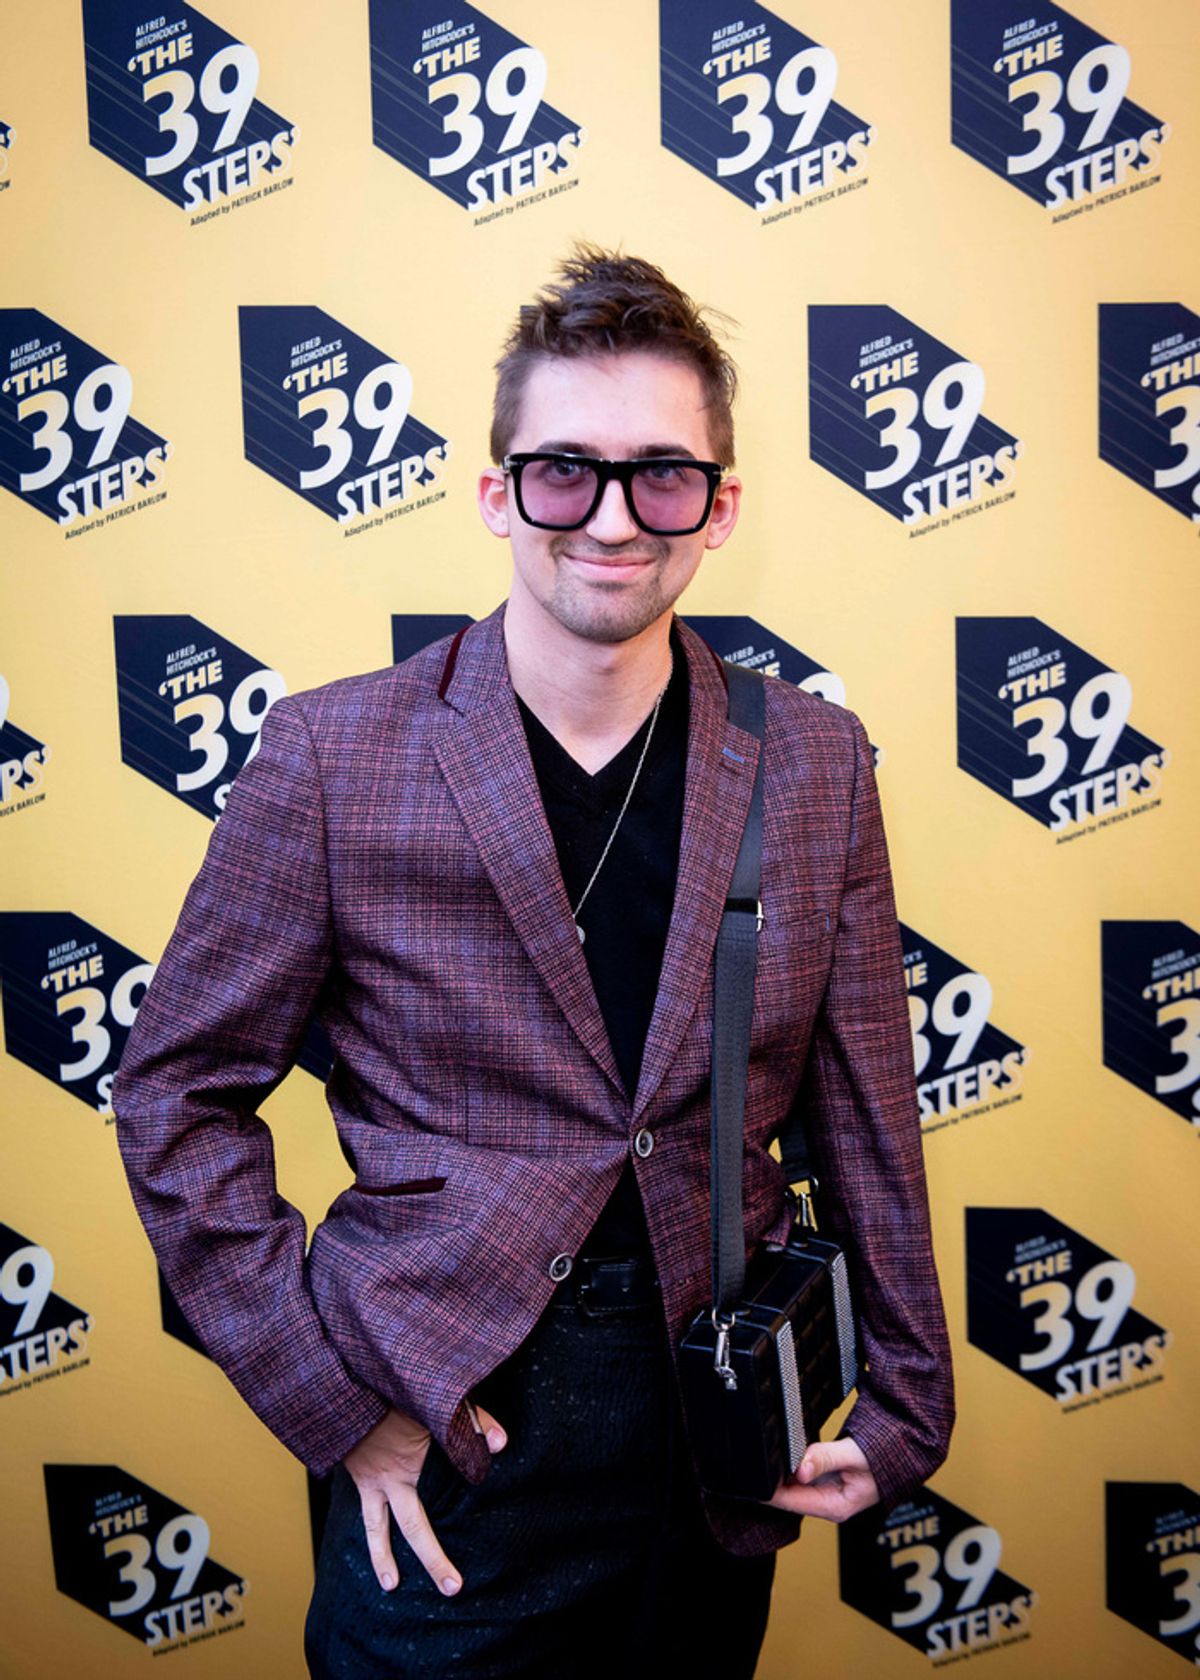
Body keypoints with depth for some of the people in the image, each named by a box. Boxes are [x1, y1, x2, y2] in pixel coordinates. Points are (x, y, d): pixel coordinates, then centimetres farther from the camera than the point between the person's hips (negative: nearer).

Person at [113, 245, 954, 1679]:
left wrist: (906, 1403, 6)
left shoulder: (815, 765, -3)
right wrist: (330, 1393, -8)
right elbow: (176, 1089, -5)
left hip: (720, 1448, 3)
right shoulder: (331, 755, -10)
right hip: (445, 1454, -2)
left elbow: (866, 1117, 2)